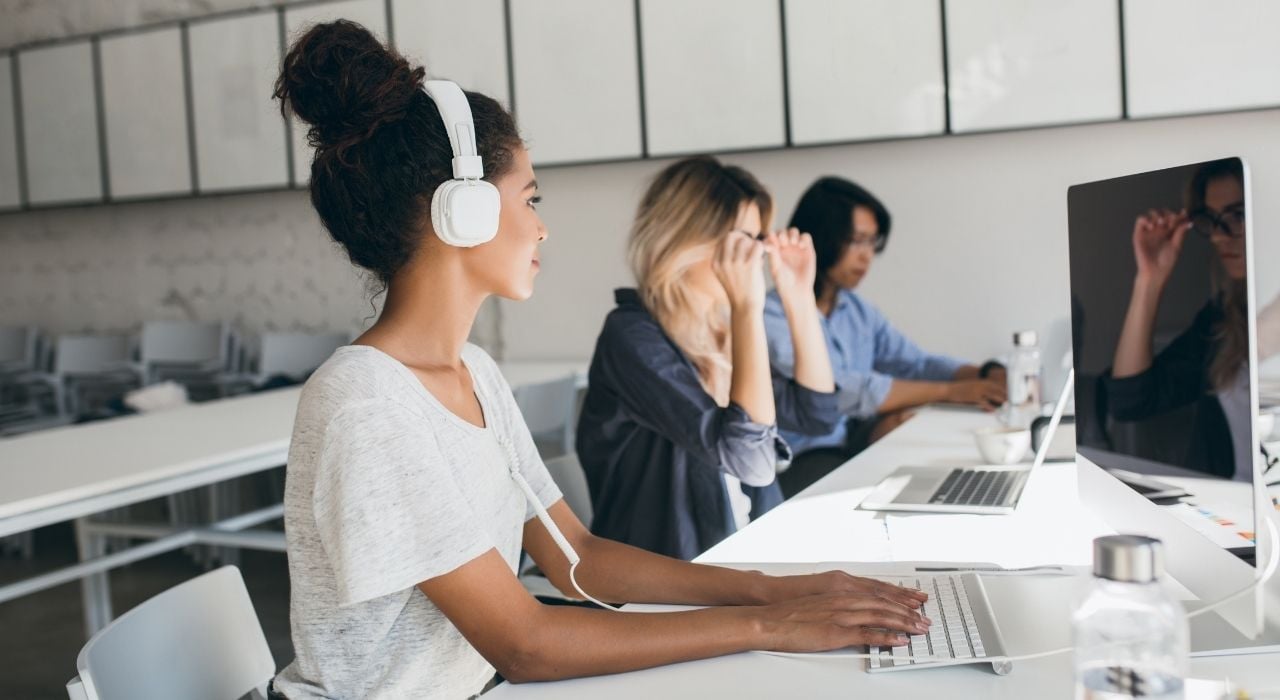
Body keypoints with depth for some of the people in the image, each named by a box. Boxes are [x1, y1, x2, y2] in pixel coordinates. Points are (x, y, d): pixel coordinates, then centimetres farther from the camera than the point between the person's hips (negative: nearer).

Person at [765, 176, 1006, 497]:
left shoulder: (859, 312, 14)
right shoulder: (771, 317, -12)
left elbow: (917, 363, 8)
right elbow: (839, 390, -22)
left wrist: (988, 377, -11)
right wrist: (950, 390, -22)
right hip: (797, 469, -7)